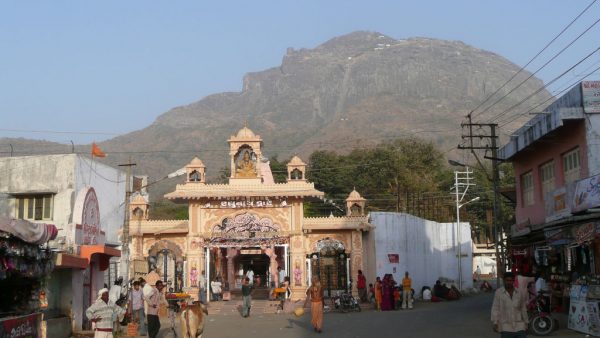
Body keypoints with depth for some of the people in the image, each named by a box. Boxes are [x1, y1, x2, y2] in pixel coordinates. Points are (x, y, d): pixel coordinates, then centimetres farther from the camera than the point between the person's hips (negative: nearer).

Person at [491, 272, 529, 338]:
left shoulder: (520, 292, 4)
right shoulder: (498, 292, -6)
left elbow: (523, 309, 12)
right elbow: (495, 309, -5)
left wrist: (526, 322, 15)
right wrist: (495, 323, -10)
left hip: (519, 327, 3)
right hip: (505, 327, -3)